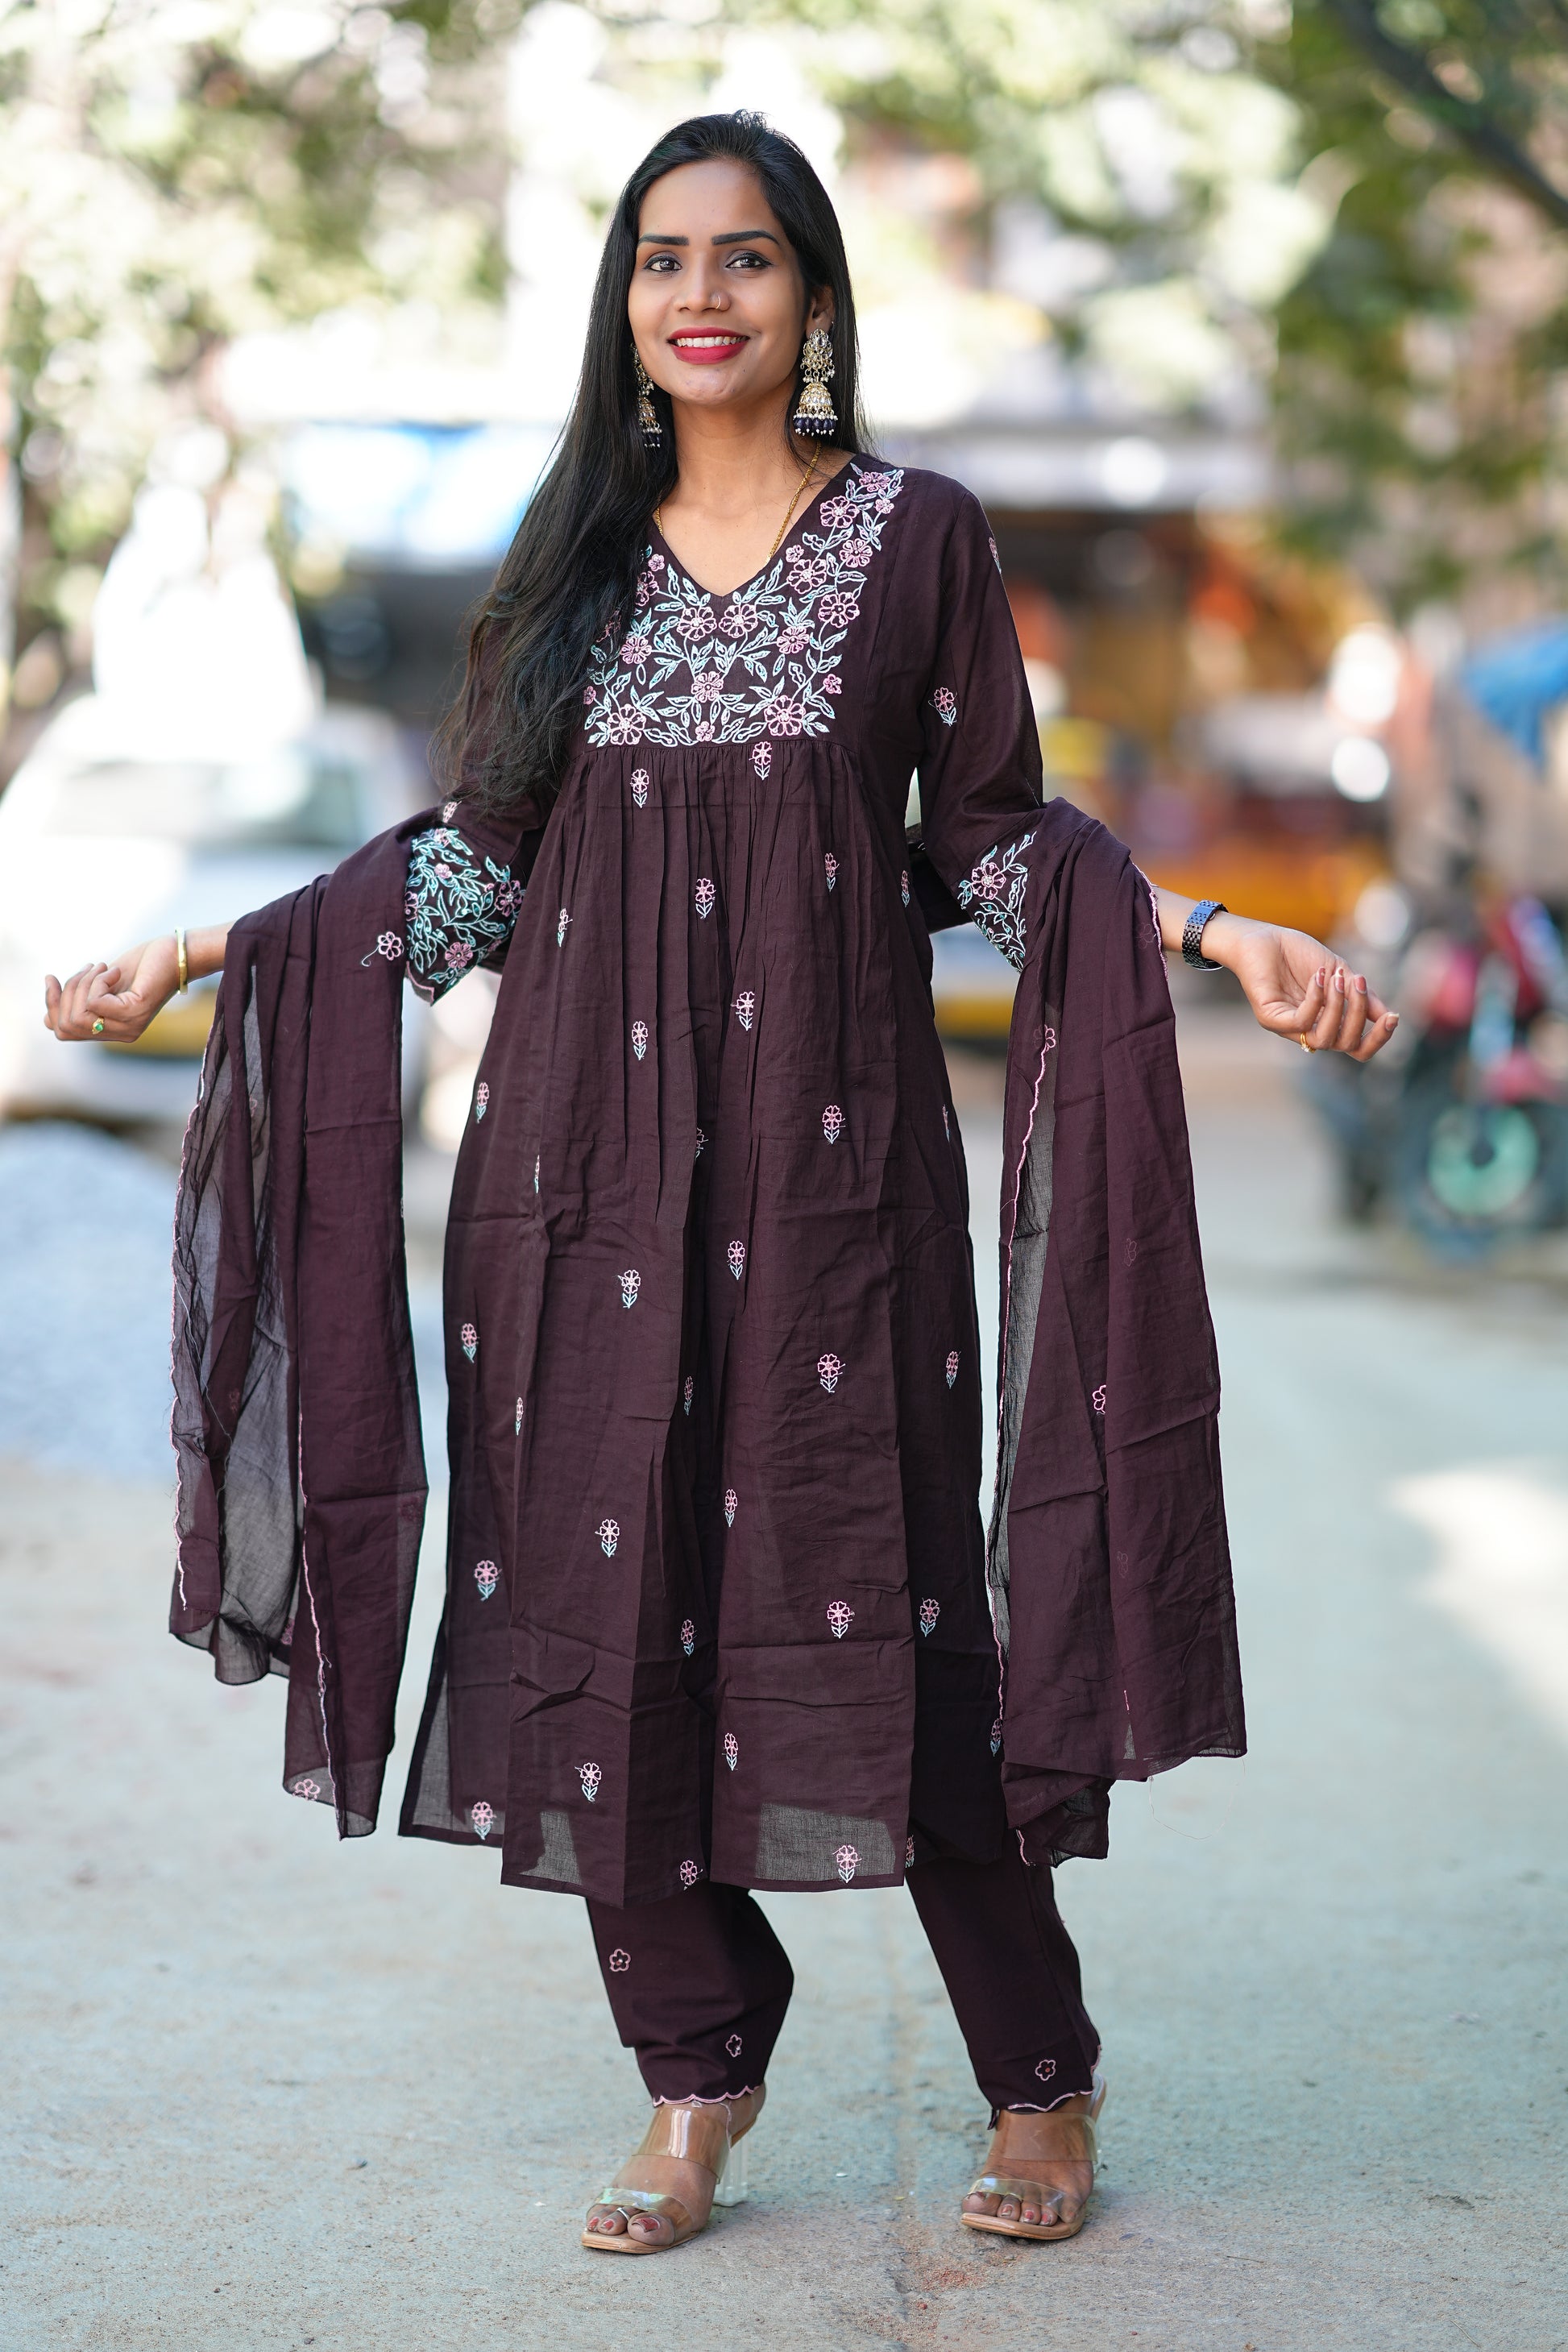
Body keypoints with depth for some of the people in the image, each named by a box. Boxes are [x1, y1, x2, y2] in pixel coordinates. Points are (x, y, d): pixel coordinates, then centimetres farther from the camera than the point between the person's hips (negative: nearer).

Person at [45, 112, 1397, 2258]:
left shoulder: (915, 537, 3)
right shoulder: (575, 554, 10)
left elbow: (997, 843, 4)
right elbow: (473, 863, 13)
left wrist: (1214, 934, -11)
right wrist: (205, 956, 12)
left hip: (828, 1152, -3)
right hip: (588, 1156, 3)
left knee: (881, 1602, -3)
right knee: (602, 1611, 2)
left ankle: (1042, 2083, 14)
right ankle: (698, 2073, 18)